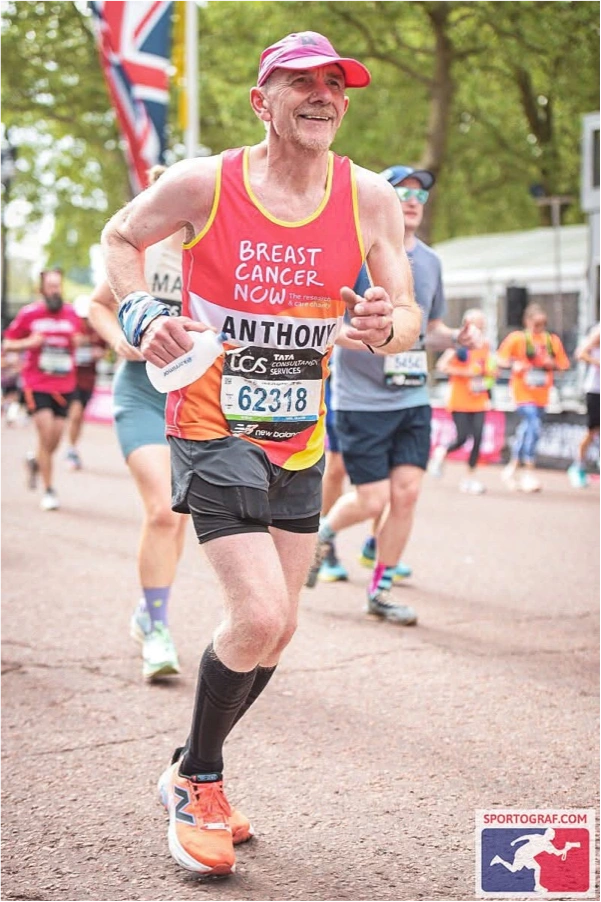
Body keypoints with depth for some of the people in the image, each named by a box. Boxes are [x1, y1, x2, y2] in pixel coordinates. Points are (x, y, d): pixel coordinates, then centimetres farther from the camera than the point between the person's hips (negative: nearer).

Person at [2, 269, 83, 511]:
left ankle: (35, 460, 40)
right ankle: (48, 491, -1)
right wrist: (29, 342, -16)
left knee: (55, 440, 5)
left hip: (64, 385, 4)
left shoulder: (71, 314, 6)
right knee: (46, 436, -12)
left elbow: (77, 340, 22)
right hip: (37, 385, -4)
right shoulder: (28, 314, -3)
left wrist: (78, 341, -2)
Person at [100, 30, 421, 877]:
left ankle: (195, 777, 34)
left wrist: (385, 325, -28)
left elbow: (409, 315, -4)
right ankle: (196, 783, 7)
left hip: (300, 439, 5)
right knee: (258, 616, -18)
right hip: (213, 431, -5)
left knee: (278, 628, 12)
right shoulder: (203, 183, -12)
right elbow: (120, 236, 4)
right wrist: (144, 316, -13)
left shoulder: (368, 197, -5)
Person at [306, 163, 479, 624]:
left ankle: (380, 593, 15)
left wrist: (457, 336, 0)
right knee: (371, 499, -5)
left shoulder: (429, 261, 11)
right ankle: (324, 532, 29)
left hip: (413, 399, 5)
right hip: (362, 399, -5)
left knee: (406, 492, -1)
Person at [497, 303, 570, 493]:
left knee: (526, 428, 12)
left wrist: (553, 364, -8)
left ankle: (513, 467, 28)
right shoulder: (517, 338, -2)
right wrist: (513, 365, -22)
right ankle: (529, 472, -13)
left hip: (541, 393, 5)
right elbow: (500, 360, -3)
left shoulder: (553, 340, 9)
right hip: (522, 391, -5)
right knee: (533, 427, -19)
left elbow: (564, 364, 13)